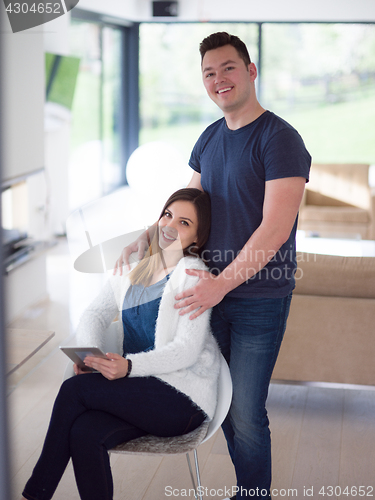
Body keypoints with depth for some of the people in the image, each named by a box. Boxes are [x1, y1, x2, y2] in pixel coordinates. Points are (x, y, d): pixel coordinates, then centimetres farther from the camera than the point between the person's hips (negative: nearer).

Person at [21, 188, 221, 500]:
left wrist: (128, 366, -30)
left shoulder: (192, 273, -9)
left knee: (74, 389, -19)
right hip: (140, 392, 6)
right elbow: (95, 314, 14)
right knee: (84, 433, -25)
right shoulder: (134, 267, 14)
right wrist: (89, 351, -9)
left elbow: (187, 350, -15)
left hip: (184, 398, -6)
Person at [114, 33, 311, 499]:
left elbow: (275, 227, -21)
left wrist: (222, 283, -24)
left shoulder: (280, 139, -14)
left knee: (246, 413, -1)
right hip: (214, 291, 7)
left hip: (259, 298, -7)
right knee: (222, 399, 15)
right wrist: (148, 237, 7)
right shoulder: (209, 138, 10)